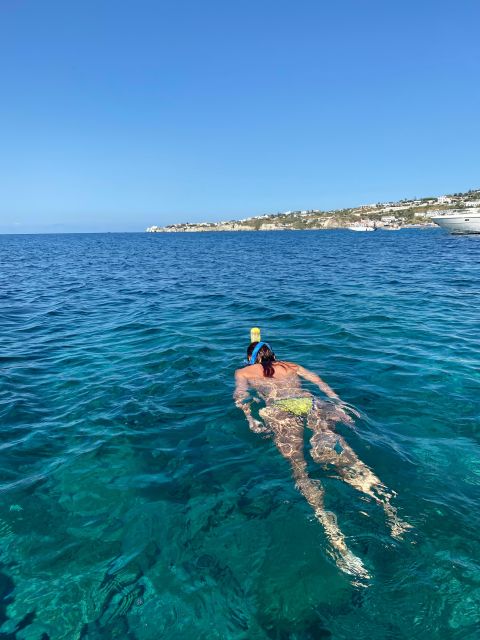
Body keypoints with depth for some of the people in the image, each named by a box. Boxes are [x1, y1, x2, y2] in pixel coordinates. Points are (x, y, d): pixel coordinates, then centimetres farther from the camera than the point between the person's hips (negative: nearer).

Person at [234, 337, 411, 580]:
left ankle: (334, 535, -38)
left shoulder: (243, 372, 28)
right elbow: (320, 382, 25)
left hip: (280, 407, -4)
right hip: (311, 403, 4)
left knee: (300, 470, -18)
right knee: (344, 459, -8)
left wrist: (250, 419, -3)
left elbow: (241, 395, 11)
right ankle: (387, 505, -29)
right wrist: (339, 403, 19)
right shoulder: (291, 366, 35)